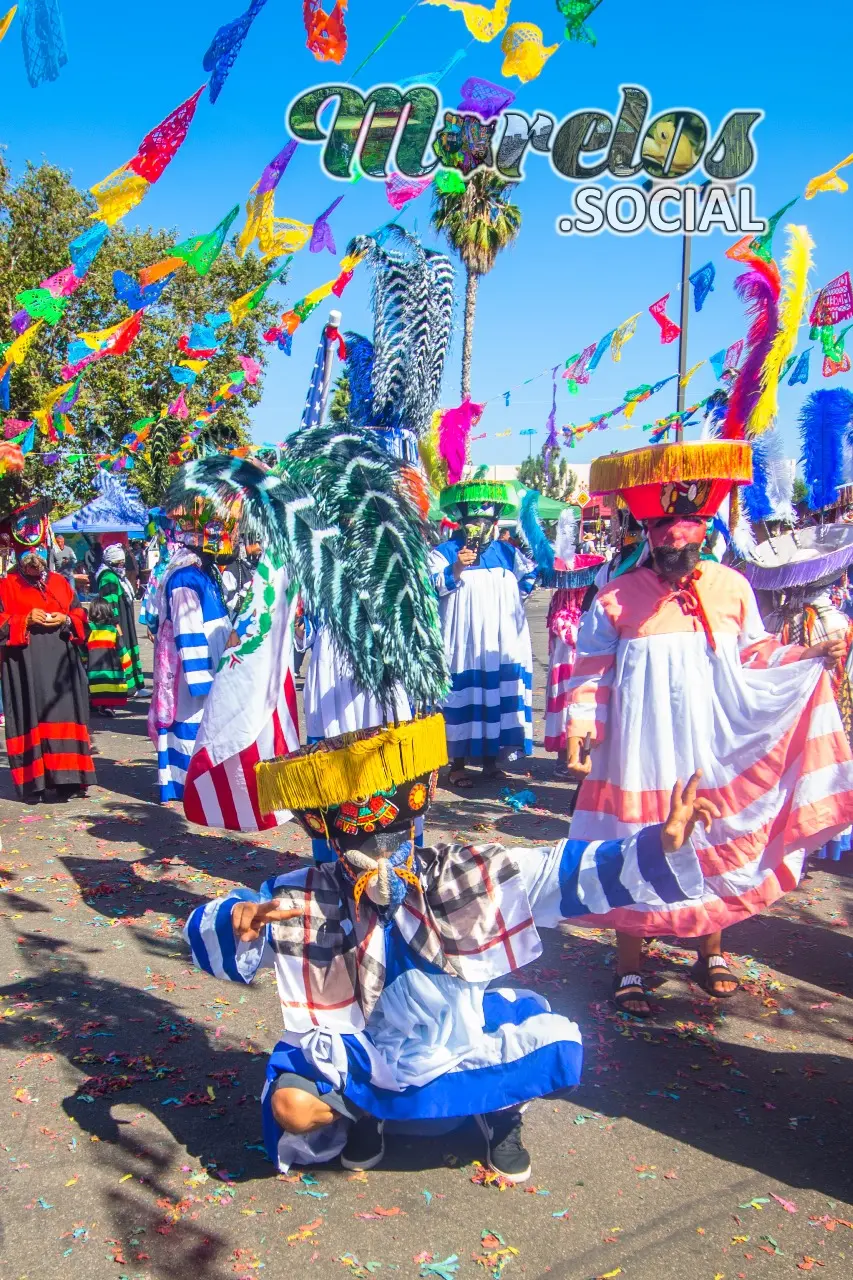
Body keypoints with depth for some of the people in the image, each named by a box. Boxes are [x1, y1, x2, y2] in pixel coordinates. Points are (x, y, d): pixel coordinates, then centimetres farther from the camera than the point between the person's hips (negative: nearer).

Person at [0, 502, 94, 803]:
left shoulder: (60, 582, 15)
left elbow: (81, 619, 14)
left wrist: (65, 620, -6)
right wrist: (26, 620, -14)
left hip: (60, 664, 3)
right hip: (25, 666, -3)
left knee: (63, 715, 1)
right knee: (31, 719, -3)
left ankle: (65, 778, 6)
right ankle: (33, 782, 2)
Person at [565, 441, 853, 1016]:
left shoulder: (732, 587, 2)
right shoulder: (617, 597, -7)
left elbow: (756, 656, 12)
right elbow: (591, 674, -3)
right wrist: (579, 733, -10)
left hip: (715, 749, 3)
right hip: (642, 749, -3)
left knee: (717, 844, 14)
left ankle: (711, 953, 38)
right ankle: (629, 969, 22)